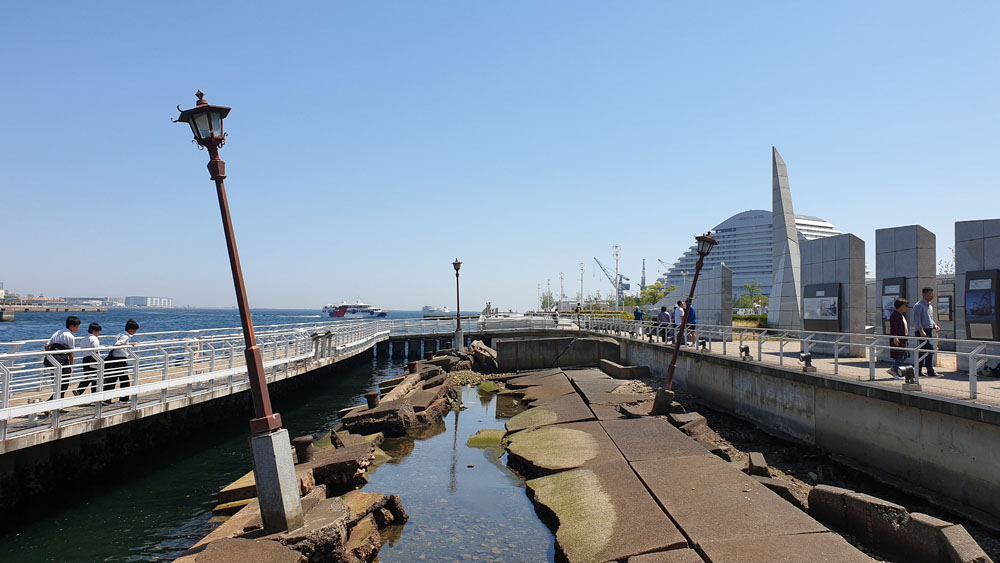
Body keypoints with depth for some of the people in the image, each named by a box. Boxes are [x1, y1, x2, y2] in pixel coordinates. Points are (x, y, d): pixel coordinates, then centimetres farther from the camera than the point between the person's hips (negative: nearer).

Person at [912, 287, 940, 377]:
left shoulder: (930, 306, 21)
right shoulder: (918, 305, -7)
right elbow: (916, 320, -15)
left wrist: (935, 325, 6)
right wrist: (921, 331, -24)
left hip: (929, 331, 9)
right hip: (921, 331, -9)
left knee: (923, 351, 9)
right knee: (930, 349, -18)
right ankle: (930, 371, -18)